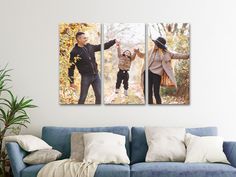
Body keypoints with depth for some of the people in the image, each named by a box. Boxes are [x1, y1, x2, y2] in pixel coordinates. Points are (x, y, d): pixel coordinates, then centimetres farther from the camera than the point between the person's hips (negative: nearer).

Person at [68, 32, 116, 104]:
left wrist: (114, 41, 17)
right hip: (86, 77, -5)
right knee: (83, 97, 2)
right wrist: (71, 82, -9)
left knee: (99, 96, 6)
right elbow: (71, 67, -7)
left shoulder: (90, 46, 7)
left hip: (96, 75, 5)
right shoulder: (74, 52, -9)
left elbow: (103, 46, 20)